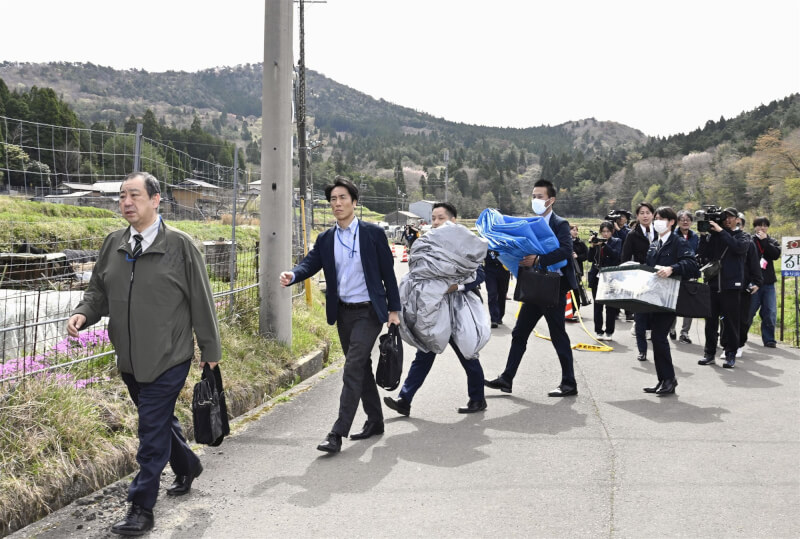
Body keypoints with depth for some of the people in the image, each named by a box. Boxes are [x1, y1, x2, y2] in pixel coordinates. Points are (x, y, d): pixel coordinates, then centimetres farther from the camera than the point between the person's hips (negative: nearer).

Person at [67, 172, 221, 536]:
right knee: (160, 421, 21)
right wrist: (83, 314, -7)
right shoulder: (113, 244, 5)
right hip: (129, 358, 6)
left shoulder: (179, 245, -10)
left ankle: (141, 509, 8)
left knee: (153, 429, -3)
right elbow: (98, 291, 14)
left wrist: (210, 348, -2)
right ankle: (187, 467, 46)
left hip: (167, 359, -6)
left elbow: (200, 300, -6)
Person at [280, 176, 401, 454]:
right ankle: (375, 420, 30)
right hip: (343, 313, 6)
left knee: (353, 368, -12)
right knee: (361, 367, 15)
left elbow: (388, 272, -3)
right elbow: (310, 263, -6)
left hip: (368, 311, -5)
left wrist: (394, 309, -4)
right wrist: (292, 275, -29)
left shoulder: (373, 233, -5)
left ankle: (338, 433, -12)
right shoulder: (325, 239, 7)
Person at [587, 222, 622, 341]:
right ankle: (599, 331, 12)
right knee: (597, 305, 5)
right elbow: (590, 258, 2)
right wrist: (592, 246, -11)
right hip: (597, 277, 2)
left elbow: (616, 255, -13)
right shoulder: (597, 241, 9)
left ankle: (609, 332, 8)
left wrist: (604, 244, -20)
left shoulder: (616, 241, 5)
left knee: (610, 306, 1)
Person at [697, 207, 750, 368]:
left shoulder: (742, 237, 7)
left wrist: (721, 231, -16)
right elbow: (702, 255, 2)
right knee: (711, 321, 7)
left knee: (731, 321, 2)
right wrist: (703, 235, -7)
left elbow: (739, 247, -17)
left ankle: (731, 354, 9)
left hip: (731, 285, -2)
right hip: (712, 284, 2)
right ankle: (709, 353, 15)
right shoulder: (713, 235, 10)